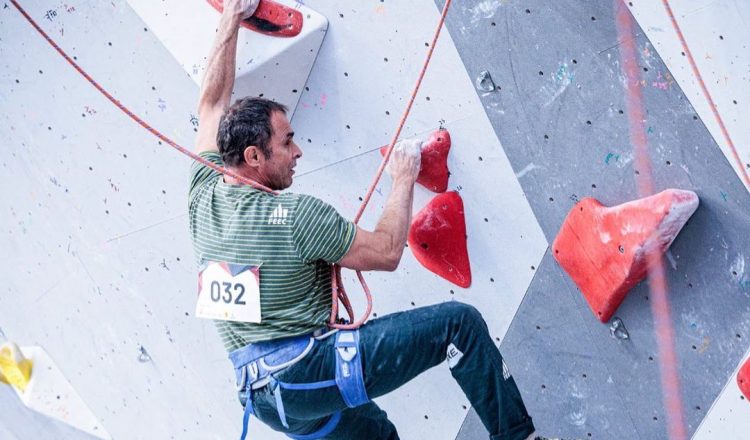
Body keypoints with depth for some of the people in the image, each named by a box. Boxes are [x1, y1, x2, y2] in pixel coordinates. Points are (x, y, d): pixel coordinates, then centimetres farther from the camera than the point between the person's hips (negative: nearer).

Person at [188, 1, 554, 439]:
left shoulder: (204, 197, 3)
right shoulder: (295, 214, -17)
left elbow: (213, 103, 16)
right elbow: (387, 252, -8)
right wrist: (404, 179, 5)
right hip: (313, 369, -8)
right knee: (460, 322, -4)